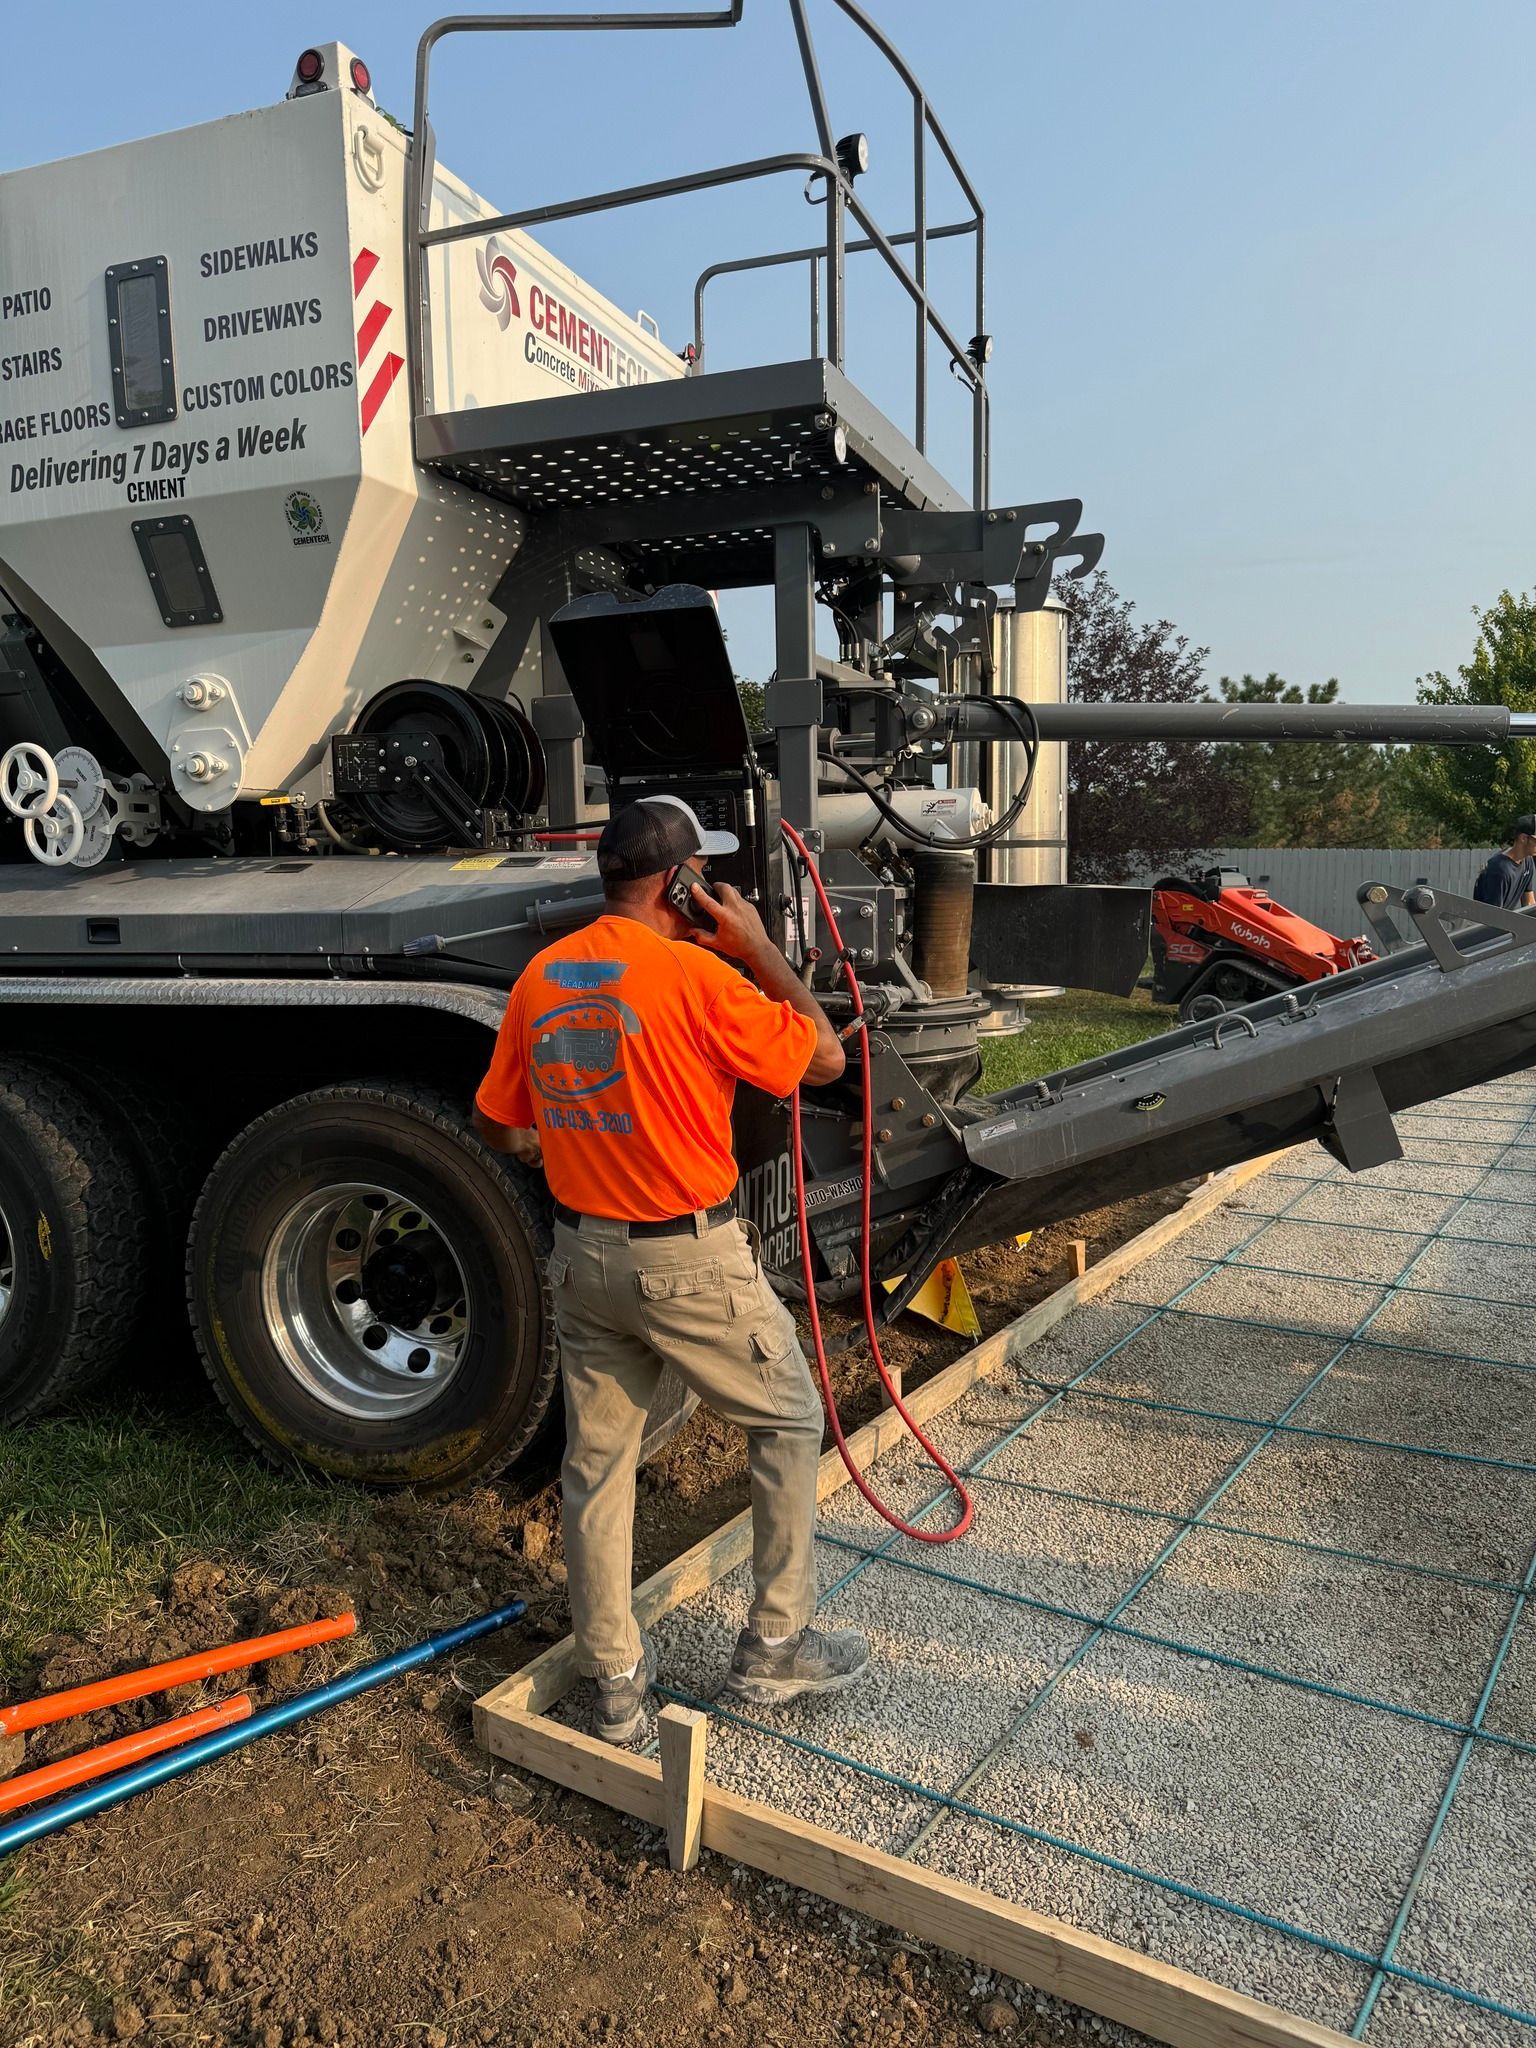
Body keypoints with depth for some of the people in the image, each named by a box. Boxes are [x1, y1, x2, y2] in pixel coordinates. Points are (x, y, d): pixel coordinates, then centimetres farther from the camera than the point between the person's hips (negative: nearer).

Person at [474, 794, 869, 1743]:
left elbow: (499, 1128, 9)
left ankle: (617, 1681, 29)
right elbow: (825, 1057, -10)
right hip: (690, 1260, -6)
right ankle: (777, 1646, 25)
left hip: (584, 1254, 6)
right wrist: (758, 946, -4)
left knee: (596, 1464, 15)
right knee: (789, 1424, 15)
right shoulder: (697, 975, -19)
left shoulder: (539, 979, 1)